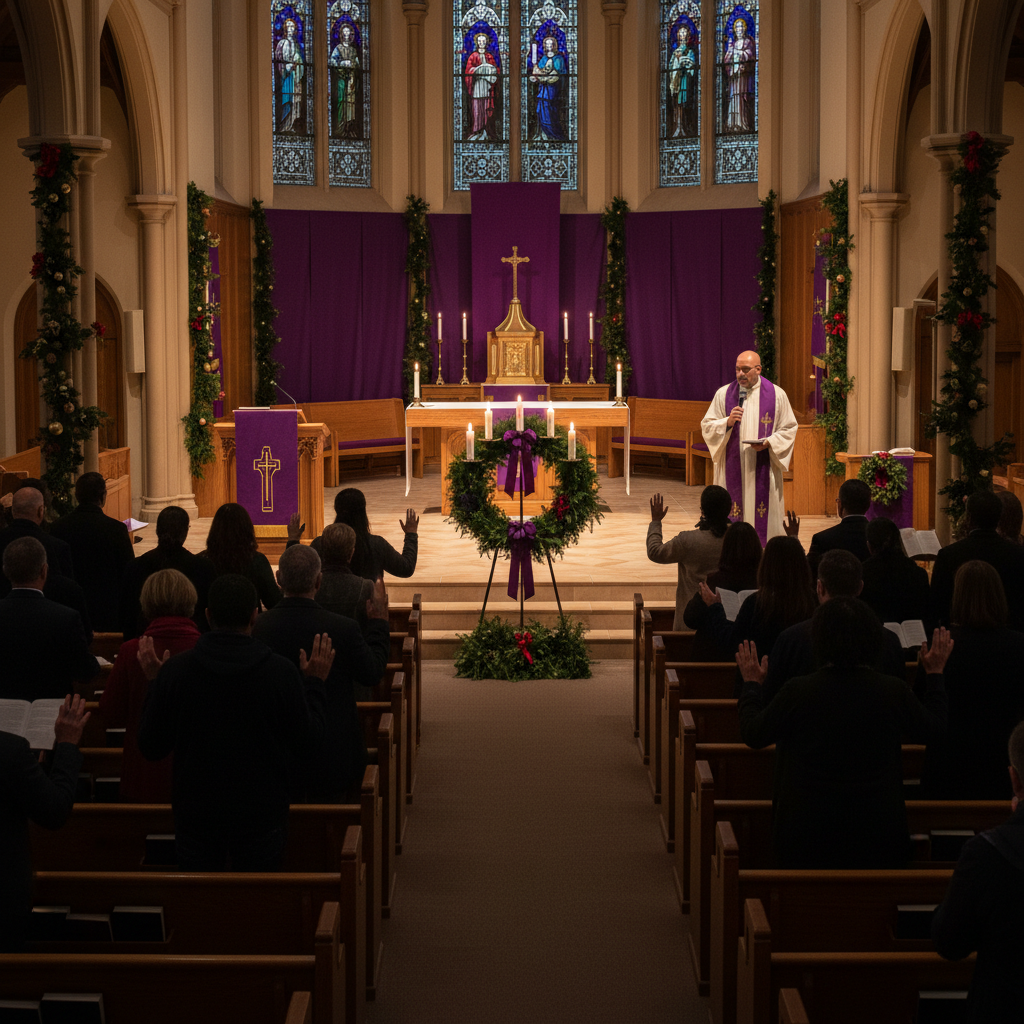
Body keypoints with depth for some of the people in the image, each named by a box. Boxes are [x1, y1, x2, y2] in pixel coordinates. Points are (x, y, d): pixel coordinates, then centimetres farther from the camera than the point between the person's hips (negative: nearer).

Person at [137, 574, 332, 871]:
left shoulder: (174, 670, -11)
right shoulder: (281, 672, -14)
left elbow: (152, 748, 0)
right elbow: (308, 743, -2)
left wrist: (154, 682, 12)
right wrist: (315, 684, 11)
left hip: (196, 815, 1)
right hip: (261, 813, -1)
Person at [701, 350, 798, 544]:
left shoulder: (777, 395, 3)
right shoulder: (723, 394, 6)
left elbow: (789, 429, 5)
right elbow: (706, 427, 7)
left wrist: (769, 442, -12)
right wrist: (727, 422, -12)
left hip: (763, 469, -1)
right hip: (732, 468, 1)